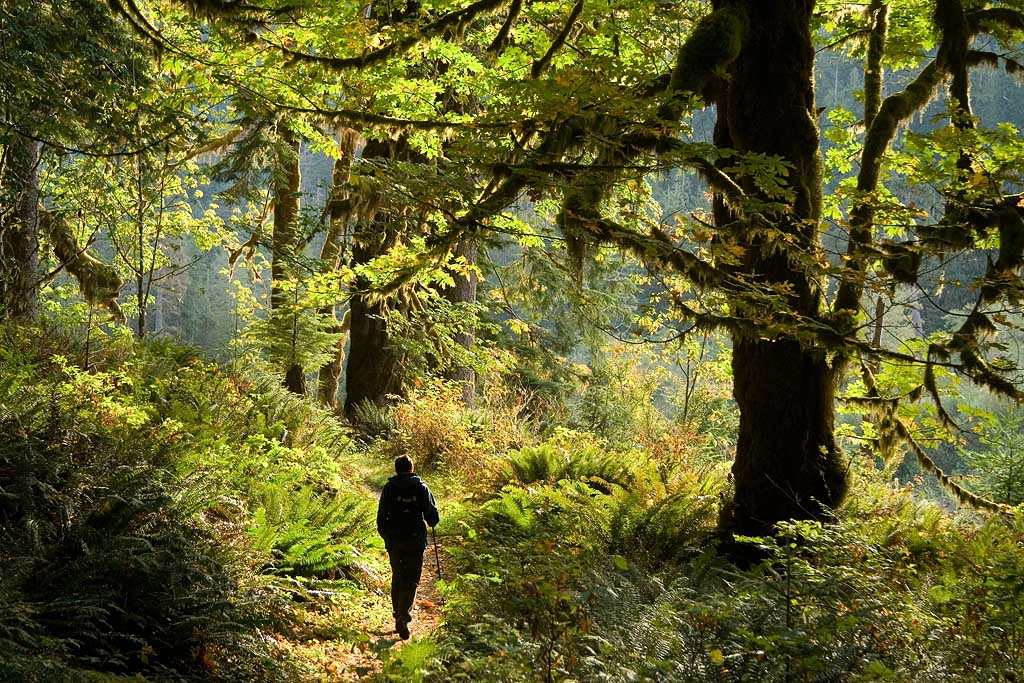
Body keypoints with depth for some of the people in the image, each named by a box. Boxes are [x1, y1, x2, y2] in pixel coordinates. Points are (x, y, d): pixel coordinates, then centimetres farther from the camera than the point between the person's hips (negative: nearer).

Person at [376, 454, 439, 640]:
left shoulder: (388, 489, 0)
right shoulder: (421, 488, -2)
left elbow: (381, 518, 2)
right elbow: (433, 517, -1)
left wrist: (386, 536, 18)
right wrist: (430, 523, 22)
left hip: (394, 541, 2)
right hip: (415, 541, -1)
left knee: (397, 579, 18)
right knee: (411, 581, 0)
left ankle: (399, 615, 21)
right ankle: (403, 616, -20)